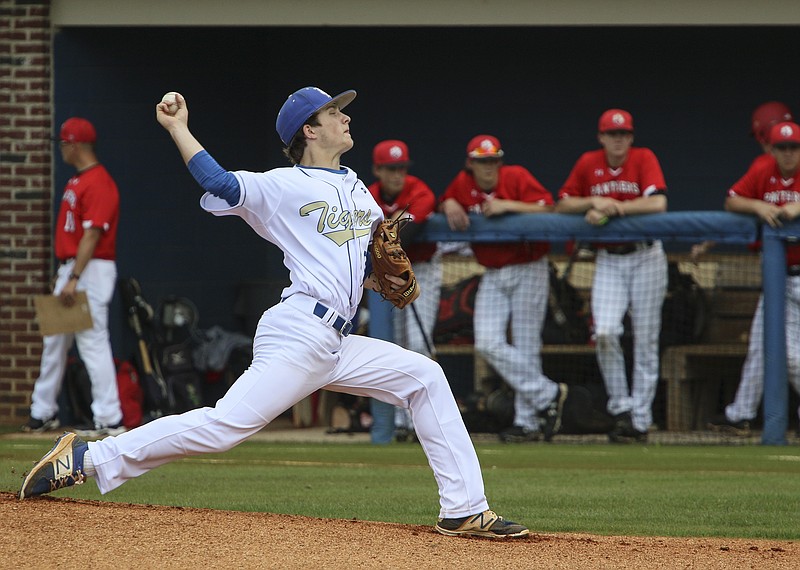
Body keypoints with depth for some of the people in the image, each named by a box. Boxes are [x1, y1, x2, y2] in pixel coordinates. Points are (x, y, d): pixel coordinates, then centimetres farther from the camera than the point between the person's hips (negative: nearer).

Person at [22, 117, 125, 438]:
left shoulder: (98, 184, -16)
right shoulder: (76, 182, 16)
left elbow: (92, 235, -22)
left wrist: (74, 279, -25)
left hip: (91, 271, -11)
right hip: (70, 269, 11)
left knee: (93, 343, -11)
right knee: (54, 342, 16)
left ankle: (109, 420, -9)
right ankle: (44, 413, 27)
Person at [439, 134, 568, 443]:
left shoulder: (517, 177, -12)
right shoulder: (463, 183, 2)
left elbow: (547, 208, -20)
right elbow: (446, 201, 20)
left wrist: (507, 205, -27)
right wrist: (450, 206, -3)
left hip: (529, 270, -5)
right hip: (493, 276, 5)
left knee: (526, 346, -2)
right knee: (488, 343, -9)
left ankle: (528, 422, 6)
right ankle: (547, 395, -1)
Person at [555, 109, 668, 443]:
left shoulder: (644, 159, -6)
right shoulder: (588, 164, 3)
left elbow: (657, 203, -20)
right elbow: (562, 206, 5)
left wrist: (610, 209, -20)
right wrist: (594, 202, -12)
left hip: (646, 256, -2)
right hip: (608, 261, 2)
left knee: (645, 340, 0)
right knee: (605, 333, -16)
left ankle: (640, 419, 8)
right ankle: (620, 409, -2)